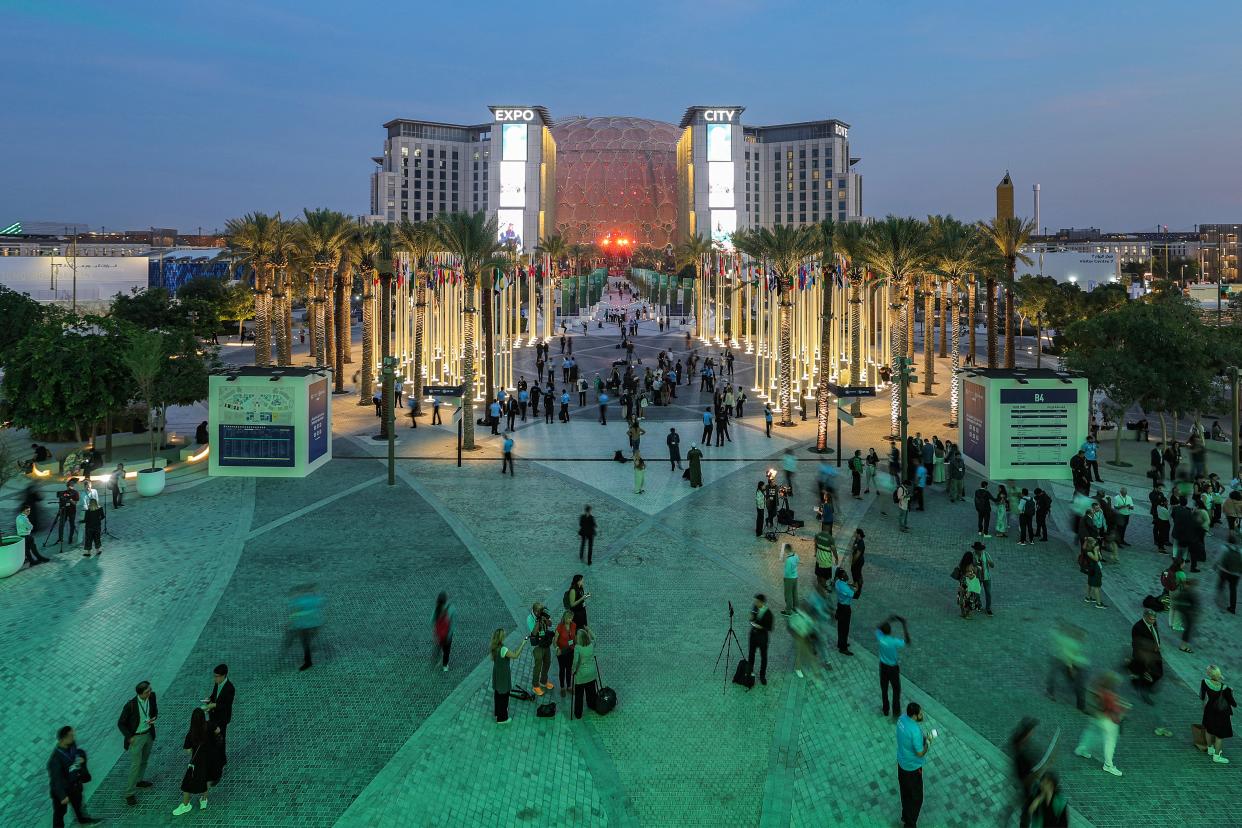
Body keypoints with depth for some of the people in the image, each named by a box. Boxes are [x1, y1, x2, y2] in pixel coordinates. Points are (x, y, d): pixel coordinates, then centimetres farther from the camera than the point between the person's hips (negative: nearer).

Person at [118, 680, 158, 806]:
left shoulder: (152, 696, -13)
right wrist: (129, 737, -16)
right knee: (135, 765, -2)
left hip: (148, 734, 6)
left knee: (144, 760, 23)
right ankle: (130, 794, 10)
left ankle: (138, 781, 46)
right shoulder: (130, 705, -28)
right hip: (135, 737, -6)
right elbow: (120, 723, -15)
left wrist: (153, 718, -14)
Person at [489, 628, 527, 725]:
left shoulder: (495, 647, -5)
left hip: (497, 675, 8)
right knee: (503, 696, 8)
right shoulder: (503, 649, -30)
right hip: (503, 676, -8)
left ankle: (497, 712, 43)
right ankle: (502, 718, 21)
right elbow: (515, 656, -25)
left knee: (497, 693, 25)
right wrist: (522, 644, -20)